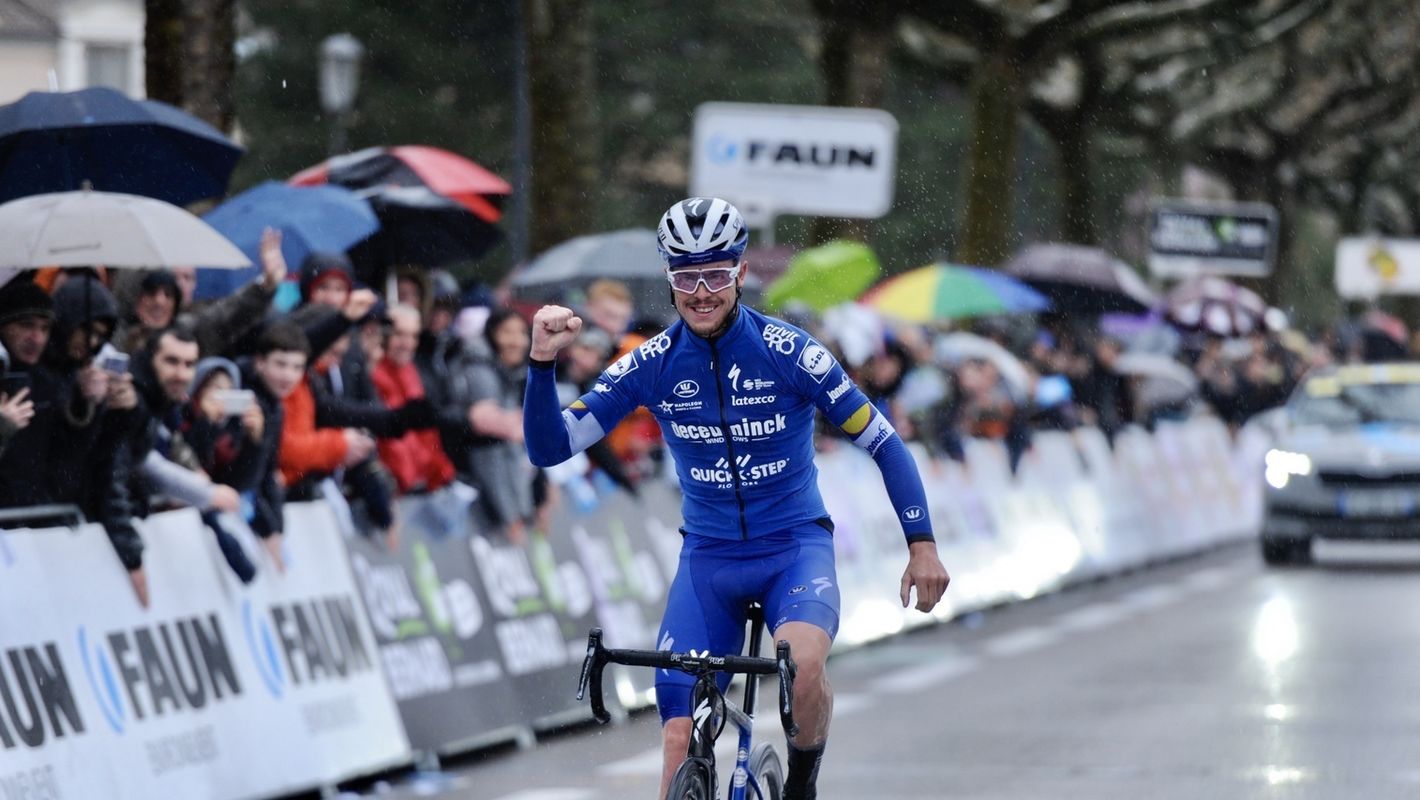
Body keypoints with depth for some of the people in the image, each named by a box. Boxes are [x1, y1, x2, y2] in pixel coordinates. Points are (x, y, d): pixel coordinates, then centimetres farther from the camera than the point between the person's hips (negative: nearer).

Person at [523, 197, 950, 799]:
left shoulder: (787, 352, -13)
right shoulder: (651, 365, -7)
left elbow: (882, 443, -6)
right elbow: (549, 448, -8)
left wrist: (922, 543, -11)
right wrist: (542, 363, -24)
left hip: (795, 545, -2)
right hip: (708, 557, 3)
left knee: (803, 664, -33)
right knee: (681, 742, -8)